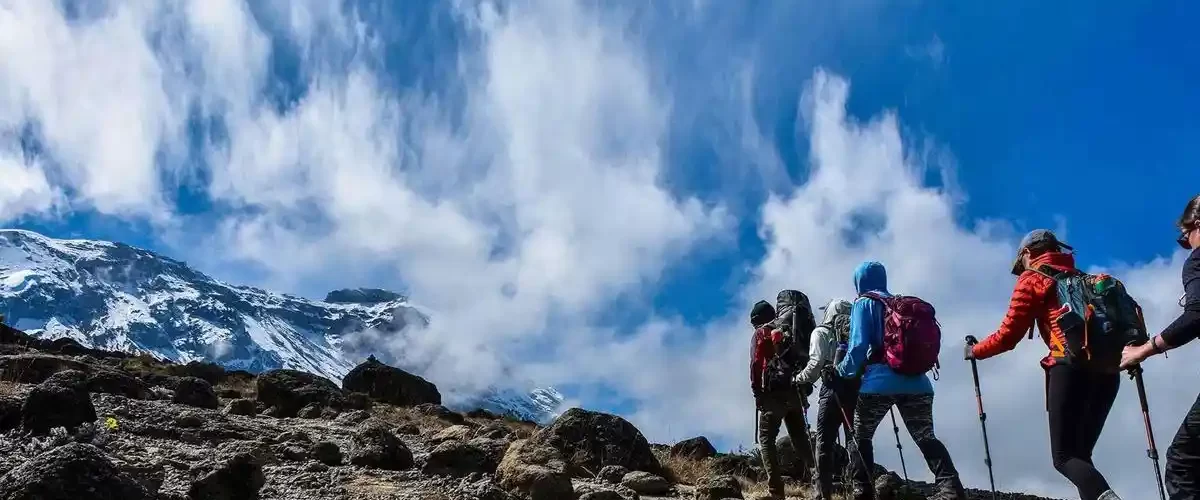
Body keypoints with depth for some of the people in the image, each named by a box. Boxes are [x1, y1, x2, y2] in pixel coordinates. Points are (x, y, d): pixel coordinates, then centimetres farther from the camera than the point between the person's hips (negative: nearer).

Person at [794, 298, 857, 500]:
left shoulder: (822, 332, 7)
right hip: (857, 388, 4)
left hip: (834, 389, -4)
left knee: (824, 443, 0)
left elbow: (816, 363, -5)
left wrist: (800, 379, 9)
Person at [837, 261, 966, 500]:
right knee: (926, 438, 3)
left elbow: (859, 345, -7)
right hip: (916, 382, 5)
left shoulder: (864, 303, 2)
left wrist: (843, 371, 6)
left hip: (879, 382, -5)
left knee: (860, 438, 12)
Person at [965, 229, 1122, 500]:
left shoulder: (1032, 278, 9)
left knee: (1064, 457, -5)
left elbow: (1009, 334, 5)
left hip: (1072, 368, -6)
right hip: (1108, 369, 6)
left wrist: (975, 351, 20)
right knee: (1080, 453, 13)